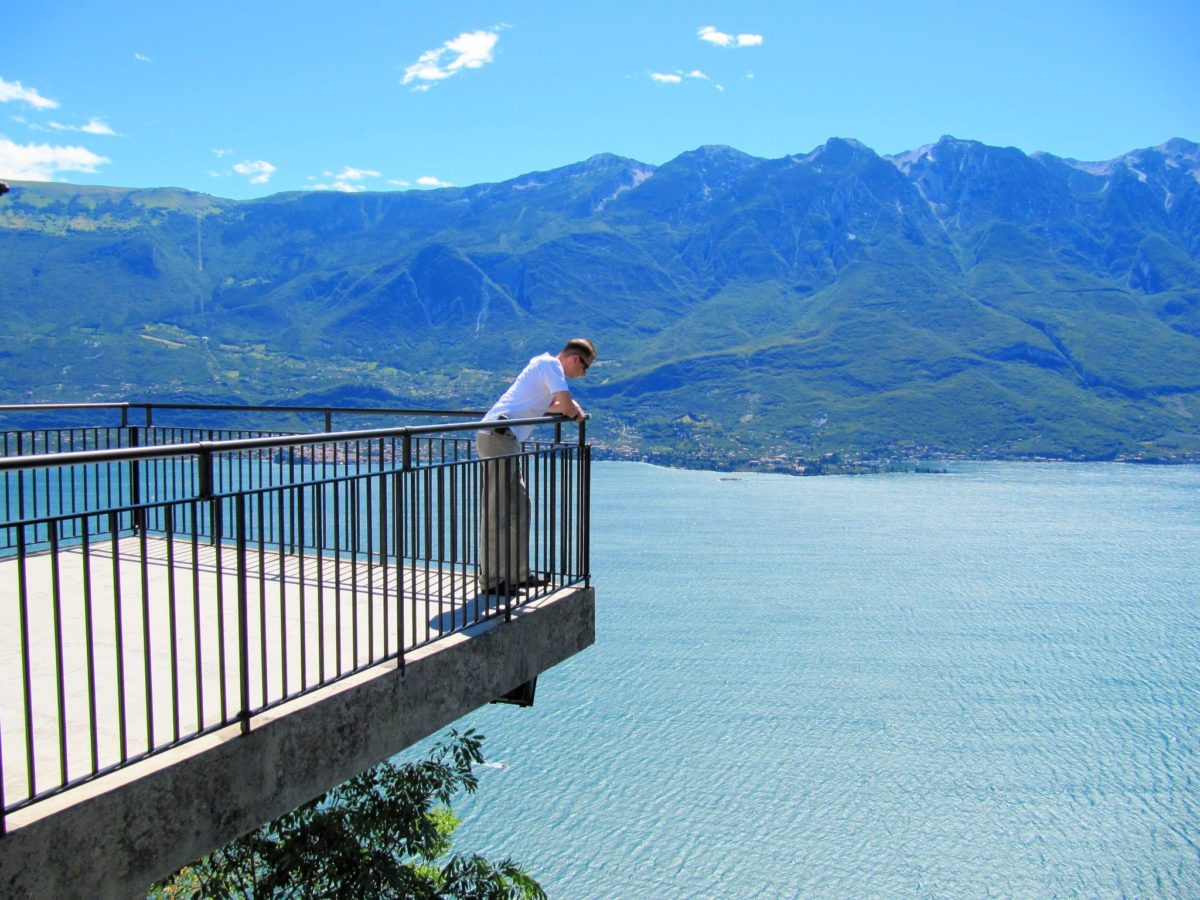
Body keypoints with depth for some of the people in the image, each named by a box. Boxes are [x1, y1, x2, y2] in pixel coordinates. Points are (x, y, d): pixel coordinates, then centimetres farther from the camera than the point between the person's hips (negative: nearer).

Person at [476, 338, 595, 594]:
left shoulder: (543, 364, 25)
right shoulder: (551, 364, -5)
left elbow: (541, 407, 28)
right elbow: (566, 405, -13)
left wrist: (570, 408, 10)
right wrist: (577, 414, 9)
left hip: (500, 437, 10)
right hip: (499, 436, -10)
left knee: (518, 505, 14)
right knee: (498, 510, -8)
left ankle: (517, 573, 20)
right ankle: (491, 579, -4)